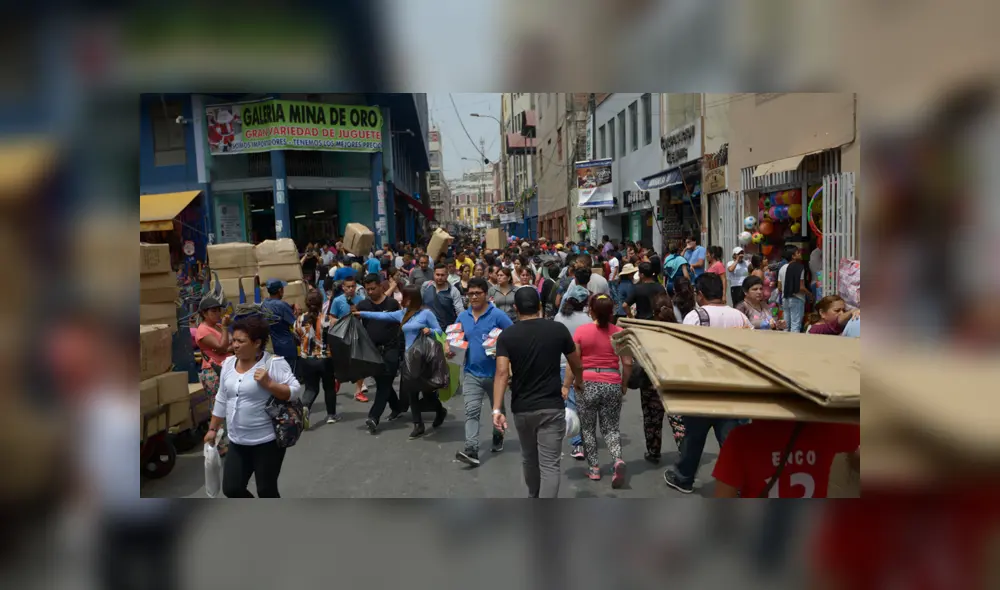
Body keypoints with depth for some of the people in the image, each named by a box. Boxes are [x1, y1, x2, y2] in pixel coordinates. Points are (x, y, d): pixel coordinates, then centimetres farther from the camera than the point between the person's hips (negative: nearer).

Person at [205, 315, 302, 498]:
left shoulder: (274, 363, -14)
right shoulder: (229, 364, 6)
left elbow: (295, 392, -16)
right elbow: (222, 401, 15)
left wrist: (269, 384, -27)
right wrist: (212, 429, 17)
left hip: (268, 441, -6)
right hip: (237, 442, 6)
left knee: (266, 490, 2)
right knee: (231, 489, 8)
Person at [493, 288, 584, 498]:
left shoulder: (506, 336, -6)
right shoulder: (558, 330, -4)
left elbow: (502, 373, -18)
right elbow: (577, 366, 7)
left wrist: (496, 409, -20)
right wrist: (579, 382, 27)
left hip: (522, 408, 2)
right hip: (552, 407, -2)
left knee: (529, 458, 24)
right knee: (550, 465, -2)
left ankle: (534, 500, 45)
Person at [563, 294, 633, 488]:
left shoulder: (581, 331, -6)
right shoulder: (620, 332, -1)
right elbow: (627, 364, 0)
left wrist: (566, 386, 1)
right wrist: (624, 385, 15)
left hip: (587, 384, -2)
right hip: (612, 385, 2)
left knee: (588, 428, 14)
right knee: (611, 429, 12)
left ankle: (594, 468, 16)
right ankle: (618, 460, -11)